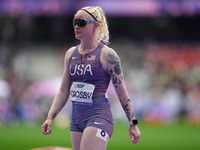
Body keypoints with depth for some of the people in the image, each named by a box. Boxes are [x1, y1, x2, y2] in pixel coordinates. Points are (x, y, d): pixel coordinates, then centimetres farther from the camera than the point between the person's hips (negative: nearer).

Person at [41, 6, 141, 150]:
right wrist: (50, 118, 7)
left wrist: (133, 123, -3)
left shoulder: (107, 54, -6)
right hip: (77, 118, 7)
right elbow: (63, 92, 16)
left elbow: (122, 91, -3)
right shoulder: (70, 54, 13)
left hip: (99, 117, -7)